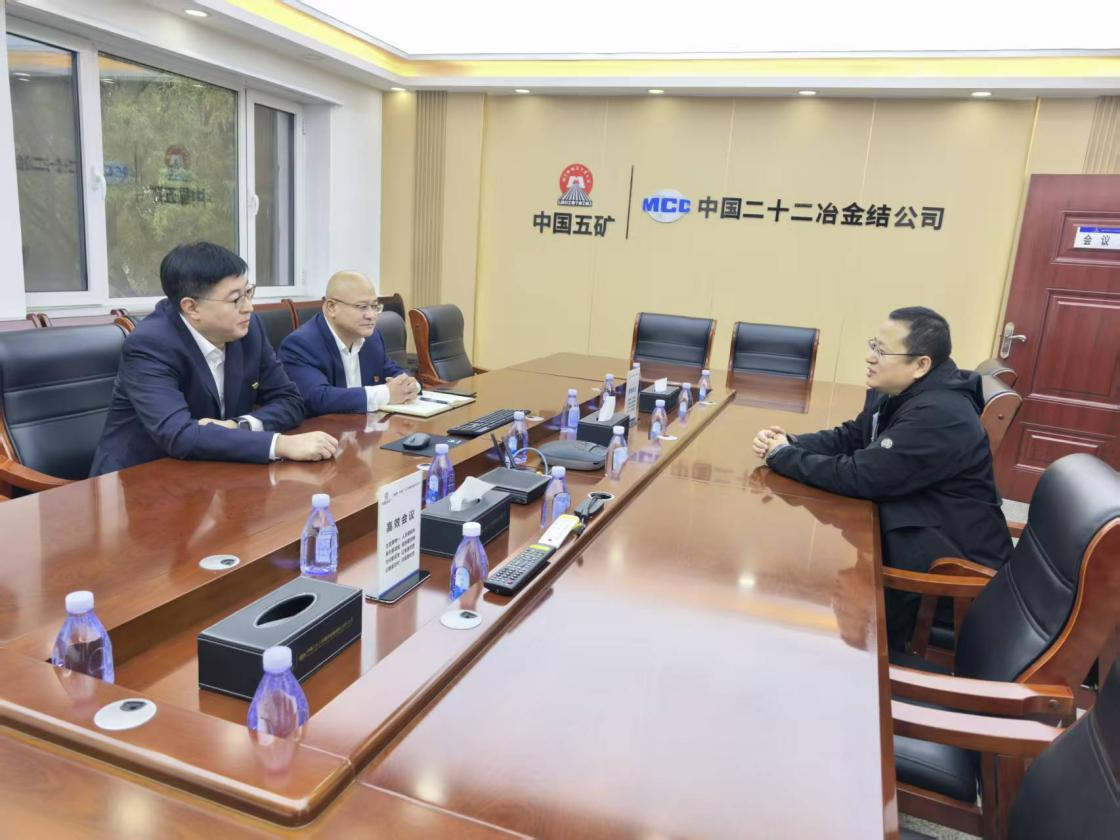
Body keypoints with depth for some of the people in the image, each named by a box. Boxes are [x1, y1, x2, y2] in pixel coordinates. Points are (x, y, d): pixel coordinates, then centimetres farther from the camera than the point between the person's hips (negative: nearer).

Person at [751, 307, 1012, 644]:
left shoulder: (939, 416, -28)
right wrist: (789, 442, -10)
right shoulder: (893, 391, 0)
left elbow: (859, 476, -30)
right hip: (909, 523, 8)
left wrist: (783, 457, -18)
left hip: (954, 557, -8)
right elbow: (850, 436, 9)